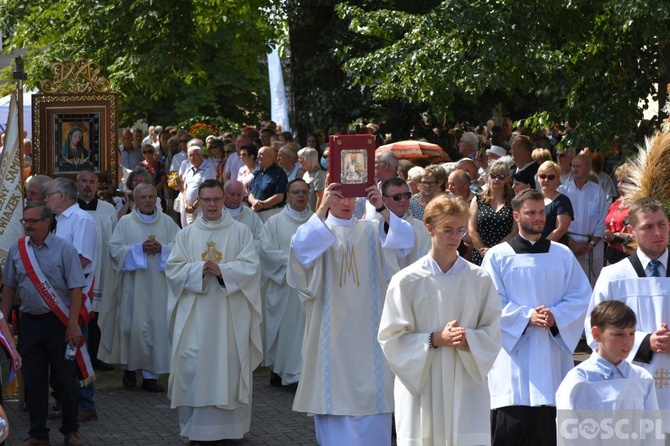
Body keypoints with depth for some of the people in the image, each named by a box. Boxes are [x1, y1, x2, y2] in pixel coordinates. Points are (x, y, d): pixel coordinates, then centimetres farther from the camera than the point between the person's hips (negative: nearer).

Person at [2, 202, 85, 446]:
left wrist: (73, 324, -15)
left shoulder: (64, 250, -6)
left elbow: (76, 289, -9)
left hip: (58, 322, -3)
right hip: (29, 322, 3)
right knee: (33, 380, 7)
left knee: (65, 378, 3)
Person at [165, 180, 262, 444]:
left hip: (230, 313, -1)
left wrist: (222, 271, -17)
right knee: (195, 366, -4)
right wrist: (198, 270, -14)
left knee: (230, 365, -2)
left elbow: (250, 267, -3)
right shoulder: (186, 234, 10)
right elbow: (173, 269, 3)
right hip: (195, 313, 1)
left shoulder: (240, 232, 6)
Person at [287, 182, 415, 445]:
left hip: (366, 328, 1)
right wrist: (322, 209, -27)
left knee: (371, 392, -1)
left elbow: (404, 243, -9)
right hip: (332, 330, -1)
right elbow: (301, 248, -19)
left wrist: (382, 209, -22)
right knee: (334, 393, 0)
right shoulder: (319, 229, 4)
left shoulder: (371, 231, 8)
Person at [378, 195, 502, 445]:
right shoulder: (407, 281, -1)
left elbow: (493, 333, 7)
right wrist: (435, 340, -15)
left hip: (467, 388, 1)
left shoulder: (479, 280, 5)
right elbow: (392, 337, -2)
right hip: (421, 388, -1)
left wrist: (468, 340, -14)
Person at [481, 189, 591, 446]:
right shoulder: (497, 256, 3)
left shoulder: (562, 255, 11)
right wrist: (527, 317, -17)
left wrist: (556, 316, -12)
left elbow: (581, 297, 6)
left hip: (552, 355, 2)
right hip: (513, 358, -2)